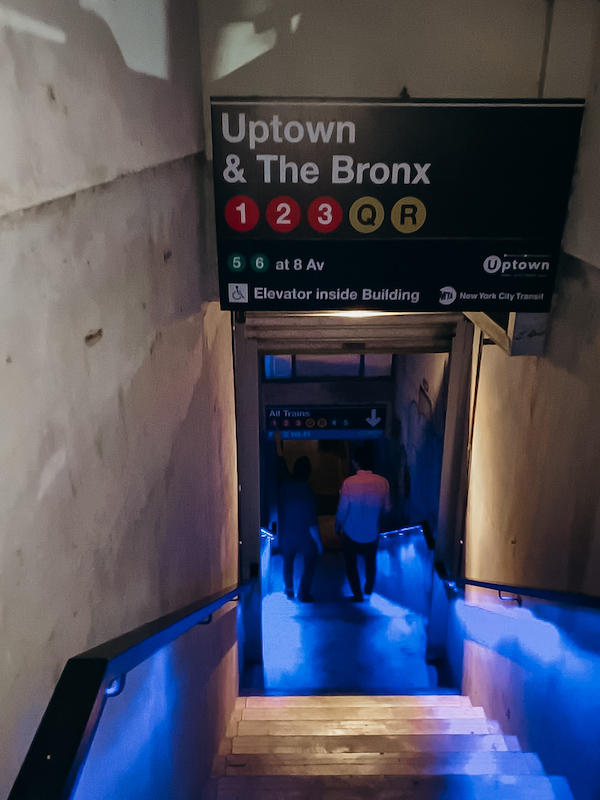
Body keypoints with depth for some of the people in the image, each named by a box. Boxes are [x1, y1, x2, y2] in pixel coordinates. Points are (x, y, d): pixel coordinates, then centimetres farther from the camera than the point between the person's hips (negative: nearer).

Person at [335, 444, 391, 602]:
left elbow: (342, 509, -16)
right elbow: (386, 508, -5)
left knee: (351, 565, 20)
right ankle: (369, 589, 48)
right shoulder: (382, 482, -15)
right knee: (371, 561, 29)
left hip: (351, 534, -3)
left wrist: (337, 525, 3)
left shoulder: (349, 482, -25)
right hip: (372, 533, 3)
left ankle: (358, 596, 32)